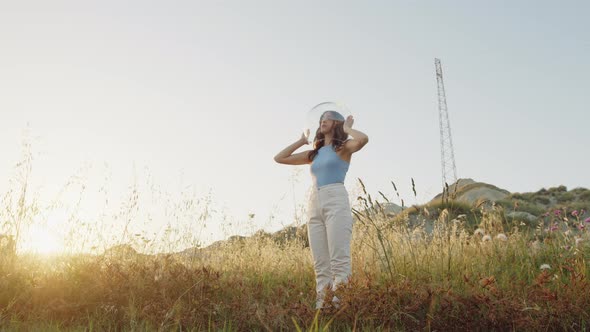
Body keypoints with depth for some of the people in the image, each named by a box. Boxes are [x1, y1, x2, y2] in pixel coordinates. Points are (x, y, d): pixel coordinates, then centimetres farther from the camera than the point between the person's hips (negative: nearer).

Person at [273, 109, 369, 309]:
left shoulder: (343, 147, 9)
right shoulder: (314, 154, 23)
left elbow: (363, 139, -15)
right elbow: (279, 158, 26)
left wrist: (347, 128, 4)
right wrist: (302, 141, 26)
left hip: (336, 201, -6)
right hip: (315, 204, 6)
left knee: (339, 260, -14)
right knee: (320, 264, 0)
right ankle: (322, 306, 0)